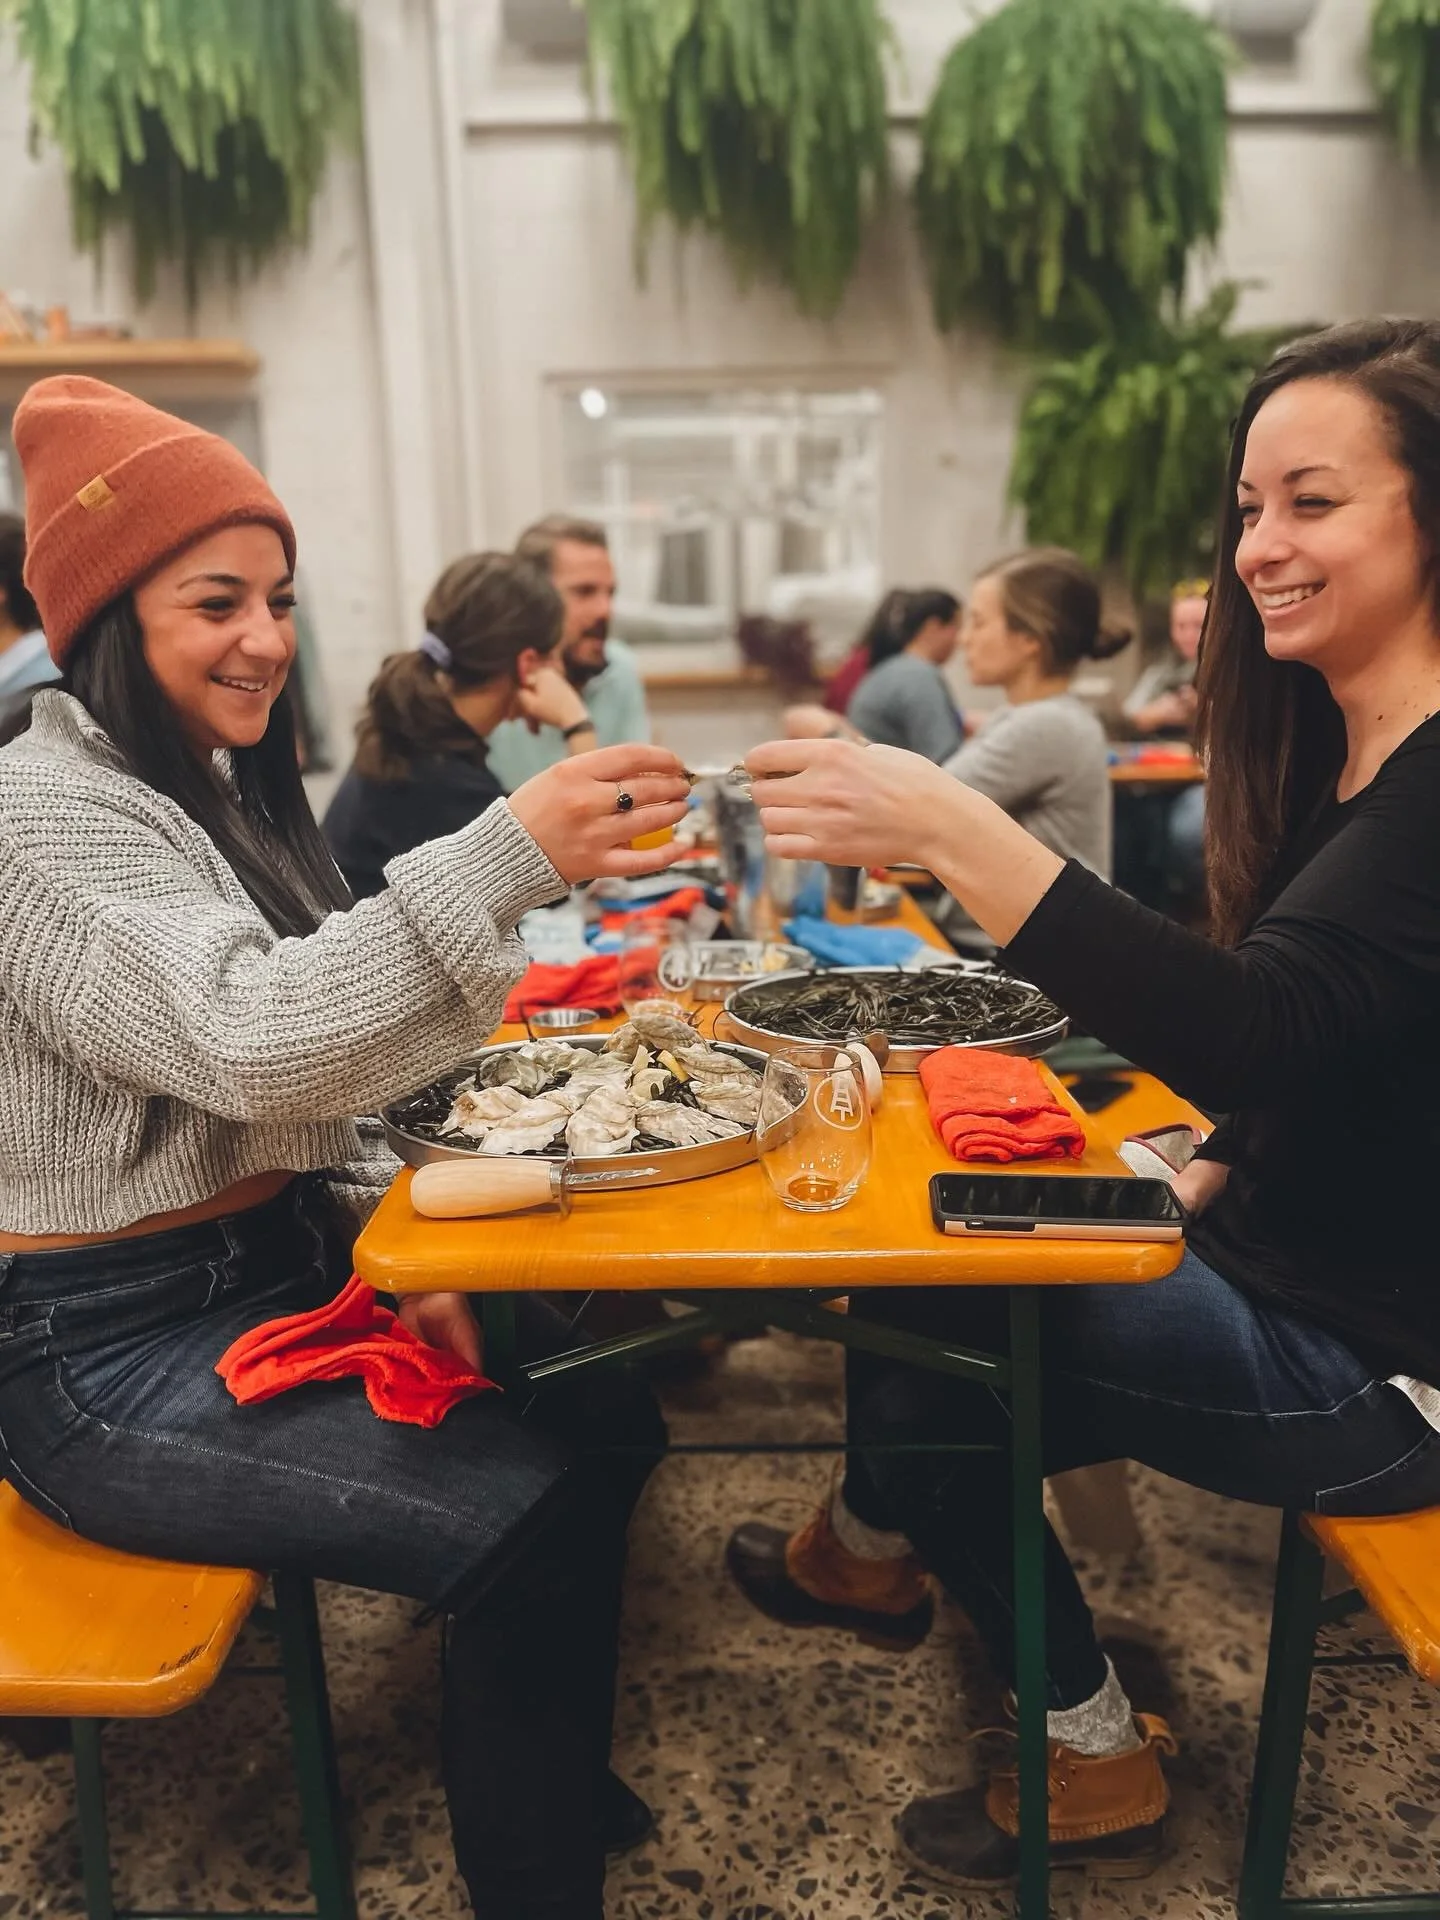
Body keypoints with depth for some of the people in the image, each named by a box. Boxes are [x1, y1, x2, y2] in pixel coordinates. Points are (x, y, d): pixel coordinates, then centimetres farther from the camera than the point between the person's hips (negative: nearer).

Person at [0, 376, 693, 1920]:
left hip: (273, 1267, 8)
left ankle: (558, 1778, 24)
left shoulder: (215, 787, 10)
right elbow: (246, 1043, -34)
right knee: (529, 1523, -20)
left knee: (607, 1417, -1)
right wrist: (509, 856, -42)